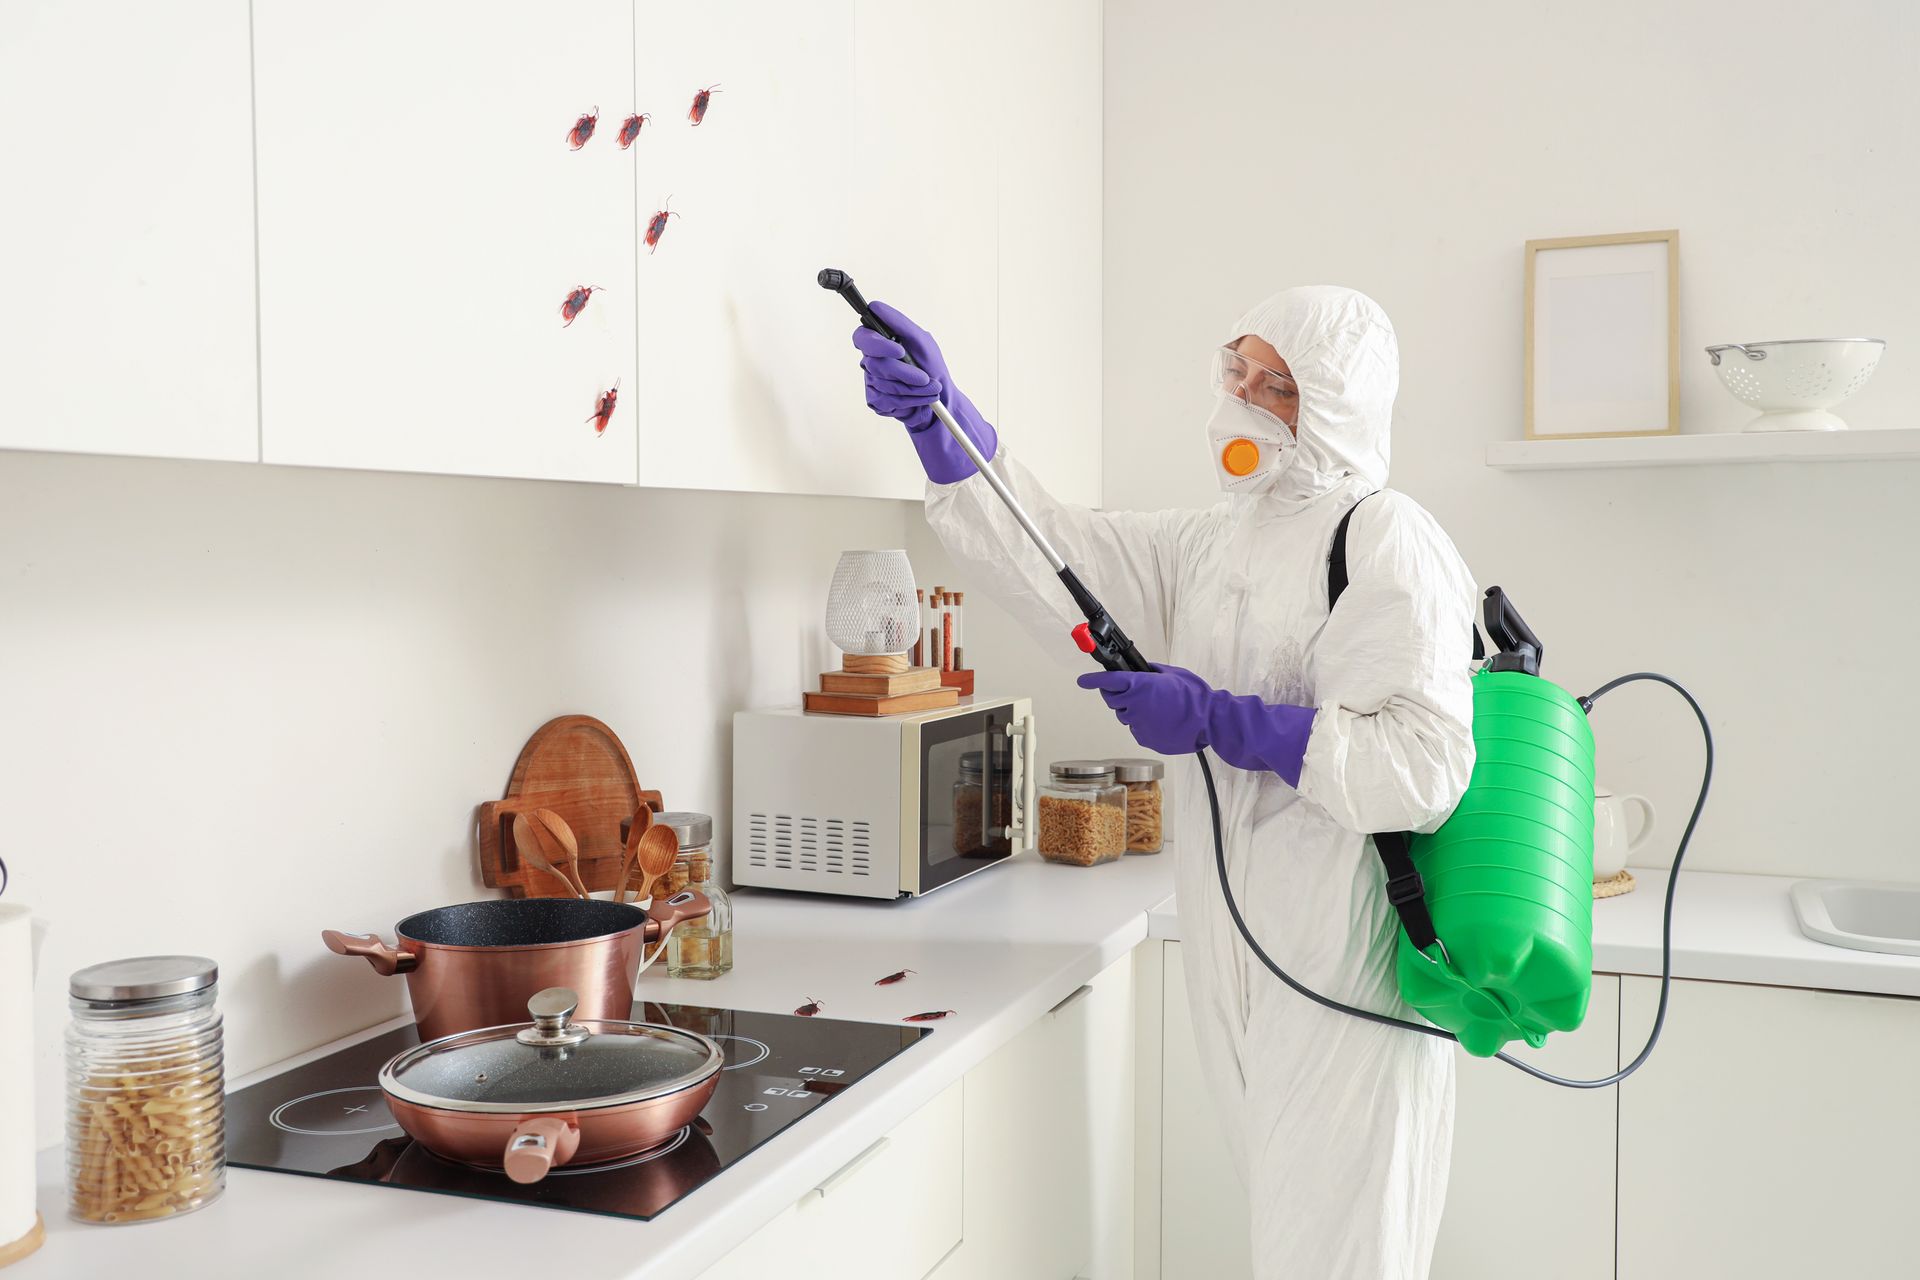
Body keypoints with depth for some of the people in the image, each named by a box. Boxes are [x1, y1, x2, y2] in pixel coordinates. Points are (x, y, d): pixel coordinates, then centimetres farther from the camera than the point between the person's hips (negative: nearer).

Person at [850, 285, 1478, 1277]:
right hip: (1240, 952, 8)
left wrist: (1219, 721, -20)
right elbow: (1059, 555, 7)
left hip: (1345, 962, -7)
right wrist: (941, 419, -3)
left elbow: (1423, 765, -19)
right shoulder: (1213, 542, 16)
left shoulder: (1385, 539, -10)